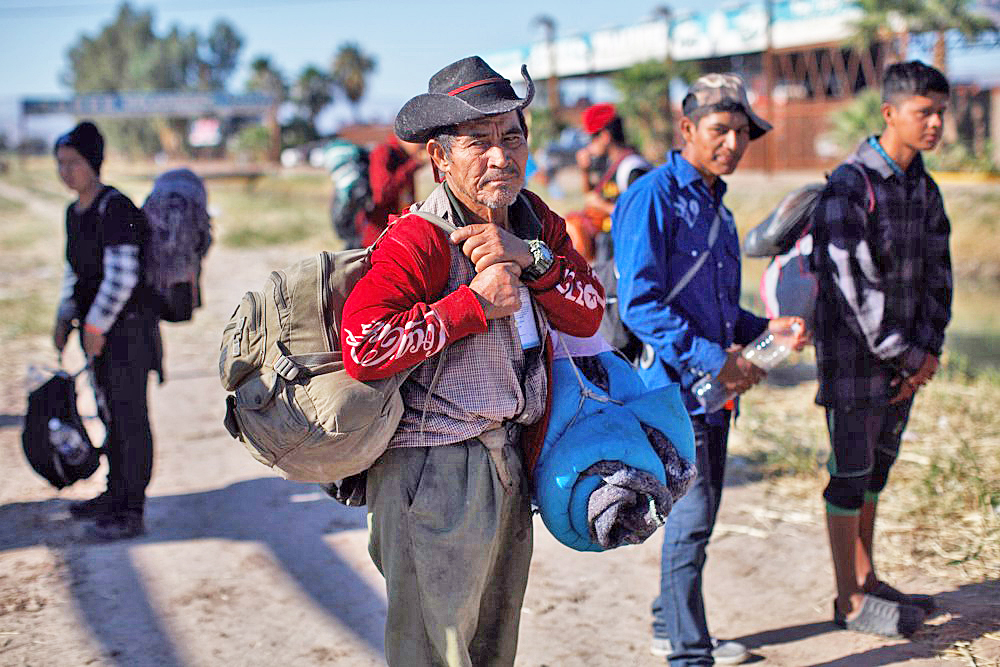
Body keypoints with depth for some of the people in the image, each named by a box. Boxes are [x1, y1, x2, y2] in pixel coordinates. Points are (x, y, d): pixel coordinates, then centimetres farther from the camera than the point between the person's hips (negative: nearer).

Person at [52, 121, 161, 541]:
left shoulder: (115, 209, -18)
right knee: (111, 412, 17)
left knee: (130, 415, -3)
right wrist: (65, 319, 14)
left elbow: (122, 276, -23)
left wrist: (96, 326, -18)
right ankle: (116, 495, 30)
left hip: (128, 325, -9)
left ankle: (132, 512, 3)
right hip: (98, 328, 9)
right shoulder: (75, 212, 11)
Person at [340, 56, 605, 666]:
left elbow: (589, 316, 3)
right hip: (433, 471, -8)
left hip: (511, 460, 8)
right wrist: (476, 302, -23)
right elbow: (363, 350, -28)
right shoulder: (417, 240, -19)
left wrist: (530, 259, -15)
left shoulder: (538, 223, 7)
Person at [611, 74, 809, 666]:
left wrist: (766, 329, 6)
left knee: (697, 516, 17)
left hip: (714, 387, 9)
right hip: (673, 381, -9)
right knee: (691, 517, -6)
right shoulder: (654, 197, -12)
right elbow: (639, 304, -19)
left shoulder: (716, 206, 16)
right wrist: (713, 358, -21)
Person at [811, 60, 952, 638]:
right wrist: (907, 355, -15)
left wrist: (928, 350, -2)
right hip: (854, 354, -7)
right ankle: (851, 600, 10)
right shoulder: (849, 187, -15)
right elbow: (851, 285, -20)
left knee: (878, 466, 16)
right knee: (852, 472, 0)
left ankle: (868, 578, 29)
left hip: (904, 358, 7)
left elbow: (937, 275, 11)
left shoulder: (926, 189, 9)